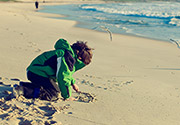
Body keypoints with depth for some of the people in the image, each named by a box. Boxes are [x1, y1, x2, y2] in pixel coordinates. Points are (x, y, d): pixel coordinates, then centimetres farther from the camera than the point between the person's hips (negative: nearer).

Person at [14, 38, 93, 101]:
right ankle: (24, 90, -22)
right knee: (54, 95, -15)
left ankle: (24, 85, 16)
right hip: (38, 73, -11)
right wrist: (67, 97, -15)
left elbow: (65, 72, 33)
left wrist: (73, 83, 28)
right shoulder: (68, 57, -20)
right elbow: (63, 77, -24)